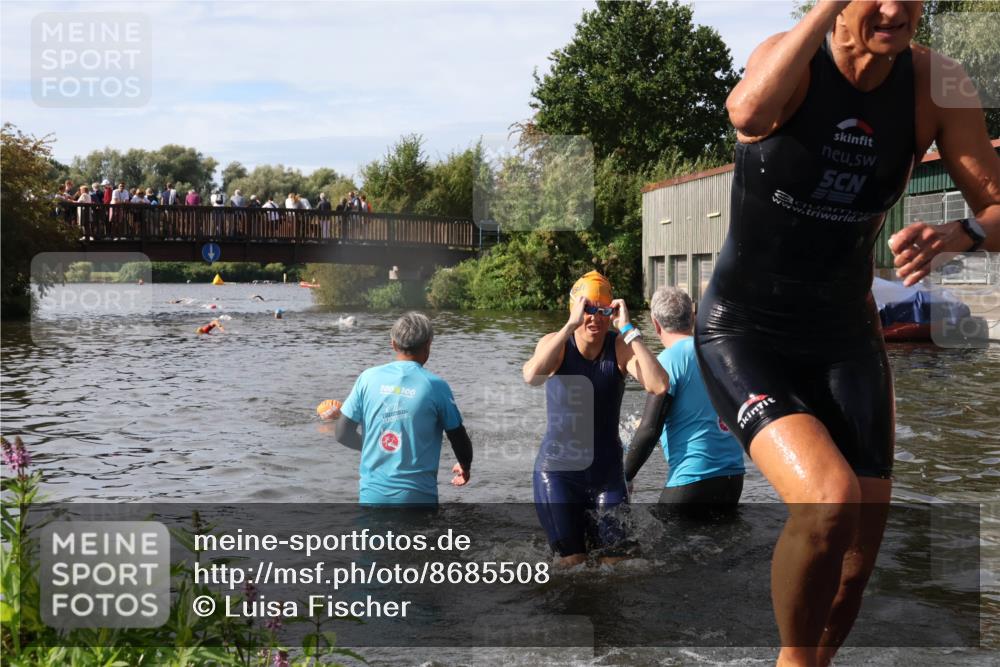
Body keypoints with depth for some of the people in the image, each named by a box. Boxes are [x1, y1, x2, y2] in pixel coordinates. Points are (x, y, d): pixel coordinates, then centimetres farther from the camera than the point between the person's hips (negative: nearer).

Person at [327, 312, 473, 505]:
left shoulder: (369, 378, -1)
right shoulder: (435, 386, -7)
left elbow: (343, 434, 2)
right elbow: (459, 437, 1)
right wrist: (465, 467, 22)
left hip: (372, 493, 3)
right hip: (417, 496, -3)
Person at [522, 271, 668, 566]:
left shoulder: (620, 347, -10)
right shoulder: (556, 343, -12)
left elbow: (659, 386, -29)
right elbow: (531, 375, -36)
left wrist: (628, 330, -28)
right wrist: (571, 325, -35)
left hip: (607, 471, 1)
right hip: (558, 469, -1)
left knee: (618, 559, 5)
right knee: (571, 561, 4)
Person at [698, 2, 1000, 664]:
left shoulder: (934, 84, -4)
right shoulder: (793, 60, -13)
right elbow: (749, 112, -38)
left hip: (846, 334, 5)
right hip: (744, 331, -4)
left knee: (859, 554, 6)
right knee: (830, 501, -27)